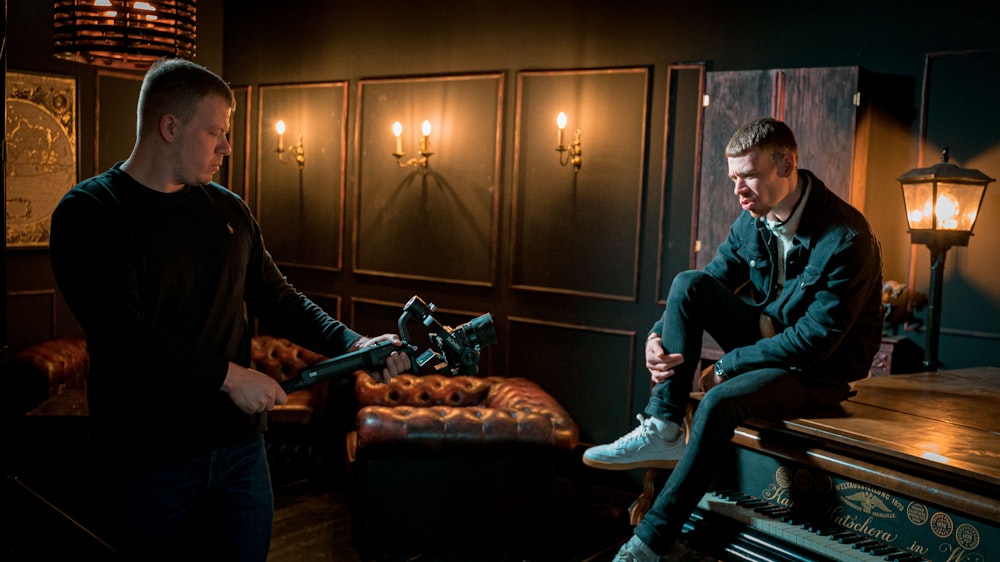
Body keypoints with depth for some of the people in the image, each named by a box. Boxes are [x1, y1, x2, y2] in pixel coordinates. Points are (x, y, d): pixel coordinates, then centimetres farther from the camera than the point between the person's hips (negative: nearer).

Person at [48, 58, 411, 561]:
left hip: (238, 441, 5)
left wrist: (352, 344, -4)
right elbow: (119, 332, -20)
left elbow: (275, 298, 11)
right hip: (150, 458, -5)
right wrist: (228, 376, -20)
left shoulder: (228, 209, 10)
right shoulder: (90, 211, -10)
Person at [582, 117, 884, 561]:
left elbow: (816, 340, -26)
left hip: (822, 370, -7)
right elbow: (714, 280, 5)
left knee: (720, 401, -33)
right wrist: (659, 334, -13)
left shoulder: (846, 238, -24)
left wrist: (727, 365, -21)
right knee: (688, 284, -16)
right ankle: (663, 431, -19)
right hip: (768, 336, 7)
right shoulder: (753, 220, -2)